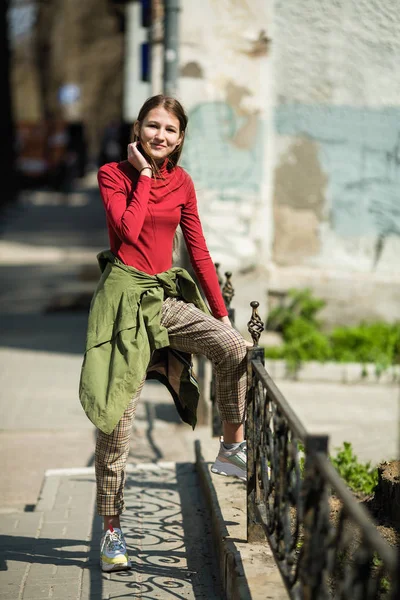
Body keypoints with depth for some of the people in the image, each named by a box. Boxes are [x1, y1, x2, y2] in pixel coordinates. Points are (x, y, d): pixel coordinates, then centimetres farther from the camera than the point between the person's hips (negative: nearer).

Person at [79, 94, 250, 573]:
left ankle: (231, 449, -4)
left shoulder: (181, 182, 9)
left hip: (167, 297, 4)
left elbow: (199, 252, 11)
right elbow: (129, 230, -19)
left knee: (234, 347, -23)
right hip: (125, 295, -4)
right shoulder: (112, 174, -2)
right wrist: (144, 174, -9)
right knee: (117, 419, -2)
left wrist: (222, 314, 9)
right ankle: (111, 530, 8)